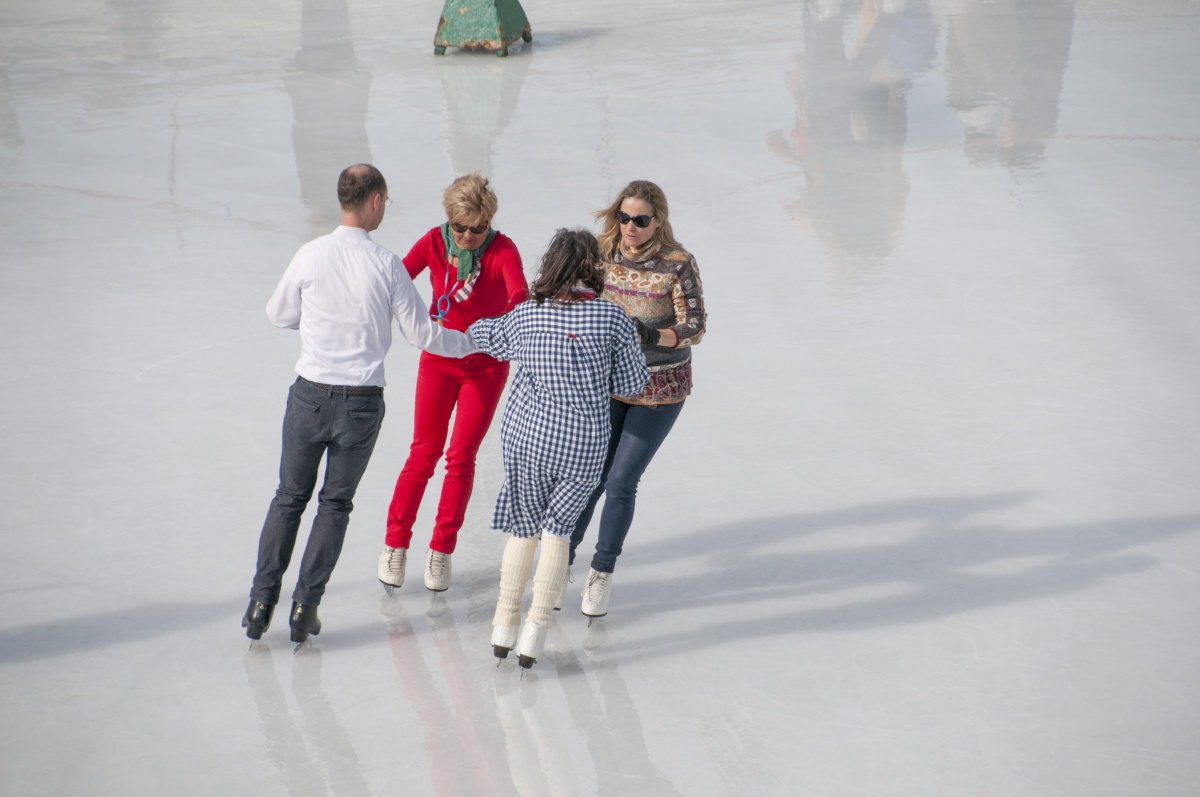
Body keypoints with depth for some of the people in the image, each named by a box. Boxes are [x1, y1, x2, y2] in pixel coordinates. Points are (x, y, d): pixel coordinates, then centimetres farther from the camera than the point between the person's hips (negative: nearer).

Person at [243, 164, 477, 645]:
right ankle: (306, 605, 9)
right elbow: (421, 334, -4)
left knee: (290, 497, 14)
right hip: (362, 402, -1)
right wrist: (472, 343, 13)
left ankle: (262, 599, 10)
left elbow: (278, 314, 8)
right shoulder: (385, 264, -10)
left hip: (310, 394, 1)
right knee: (336, 504, 12)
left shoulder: (310, 255, -6)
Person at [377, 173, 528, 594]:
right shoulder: (435, 241, -12)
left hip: (486, 365, -1)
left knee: (461, 457, 0)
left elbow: (519, 292, -37)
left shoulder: (502, 249, -19)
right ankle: (395, 544, 11)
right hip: (439, 359, 1)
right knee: (423, 454, 1)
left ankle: (441, 551, 11)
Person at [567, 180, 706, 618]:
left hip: (660, 388, -2)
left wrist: (654, 335, -34)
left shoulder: (677, 264, -16)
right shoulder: (602, 253, -7)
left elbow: (695, 326, -17)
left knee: (621, 480, -3)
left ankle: (602, 573, 16)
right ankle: (562, 560, 23)